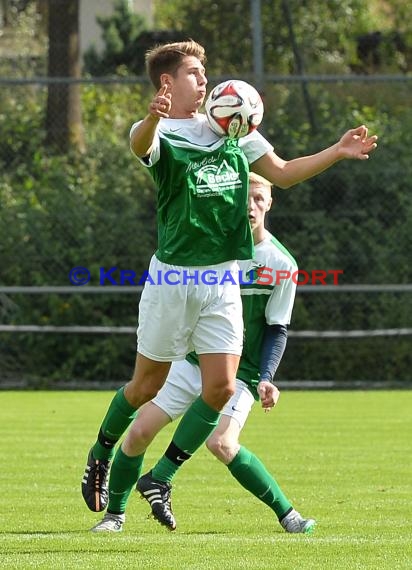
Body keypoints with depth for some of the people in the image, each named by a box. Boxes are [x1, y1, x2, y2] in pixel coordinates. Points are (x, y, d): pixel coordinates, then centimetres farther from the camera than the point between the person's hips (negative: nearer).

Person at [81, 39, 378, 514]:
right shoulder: (158, 133, -7)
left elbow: (283, 173, 18)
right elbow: (141, 144, -33)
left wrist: (337, 152, 5)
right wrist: (153, 119, -57)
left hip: (223, 280, 5)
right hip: (173, 275, -4)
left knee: (220, 387, -6)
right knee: (147, 386, 5)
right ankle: (100, 456, 31)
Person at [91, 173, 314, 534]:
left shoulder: (281, 264, -10)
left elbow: (277, 330, -4)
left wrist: (266, 379, -17)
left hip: (239, 372, -4)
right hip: (191, 361, 4)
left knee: (222, 443, -27)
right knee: (139, 432, -4)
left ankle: (287, 514, -15)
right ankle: (115, 513, 18)